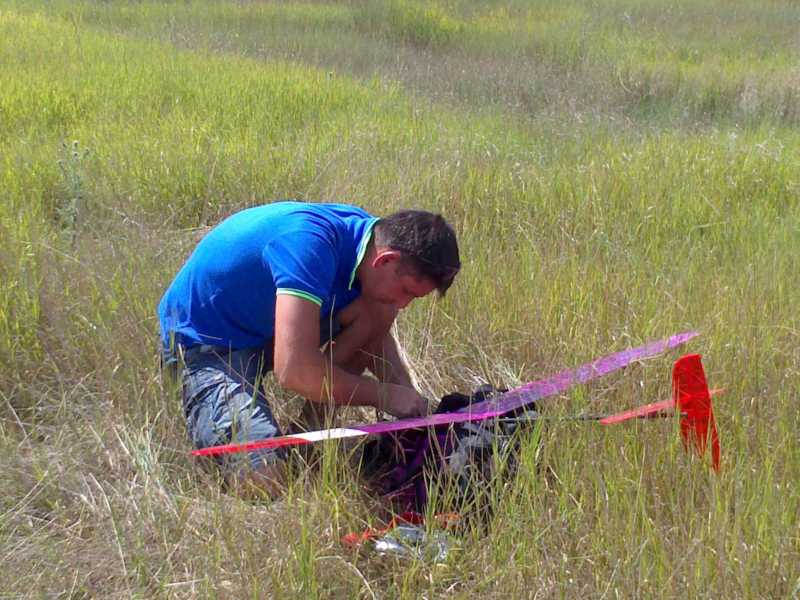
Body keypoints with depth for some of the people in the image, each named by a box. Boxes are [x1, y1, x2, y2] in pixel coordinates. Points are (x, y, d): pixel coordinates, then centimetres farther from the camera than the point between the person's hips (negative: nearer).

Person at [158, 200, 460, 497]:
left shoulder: (370, 233, -6)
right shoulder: (310, 242, -33)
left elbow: (376, 334, 10)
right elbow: (295, 370, -39)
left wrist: (410, 400, -5)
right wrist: (385, 395, -26)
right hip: (206, 346, -8)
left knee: (378, 309, -11)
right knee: (265, 481, -25)